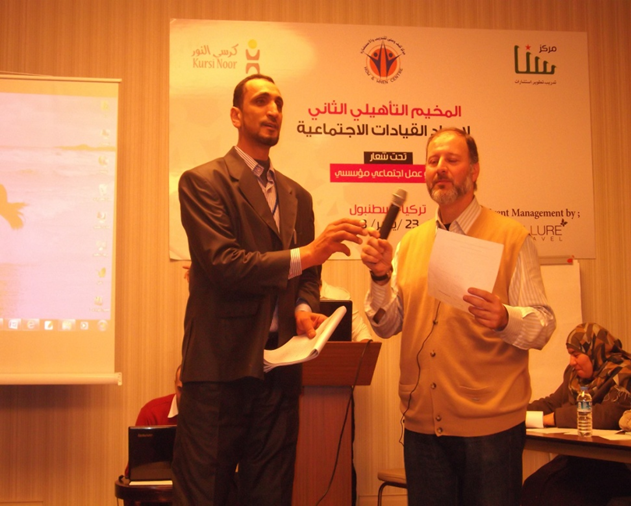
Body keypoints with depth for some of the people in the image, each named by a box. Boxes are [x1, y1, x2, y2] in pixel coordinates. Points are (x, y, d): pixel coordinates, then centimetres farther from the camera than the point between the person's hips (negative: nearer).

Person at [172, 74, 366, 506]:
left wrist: (304, 307, -2)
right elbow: (221, 262, -15)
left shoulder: (298, 196, 17)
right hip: (220, 366, -5)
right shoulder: (203, 182, -3)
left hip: (280, 369, 6)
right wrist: (305, 253, -21)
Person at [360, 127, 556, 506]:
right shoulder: (410, 244, 10)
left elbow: (544, 324, -8)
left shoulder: (512, 238, -2)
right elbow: (387, 326, 8)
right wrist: (381, 277, -9)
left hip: (489, 426, -4)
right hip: (422, 424, 4)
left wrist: (504, 318, -28)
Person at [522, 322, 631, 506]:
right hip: (579, 458, 7)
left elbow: (610, 414, -28)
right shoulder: (575, 374, 11)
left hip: (615, 466, -7)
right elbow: (552, 402, 15)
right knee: (533, 487, -11)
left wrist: (553, 418, -25)